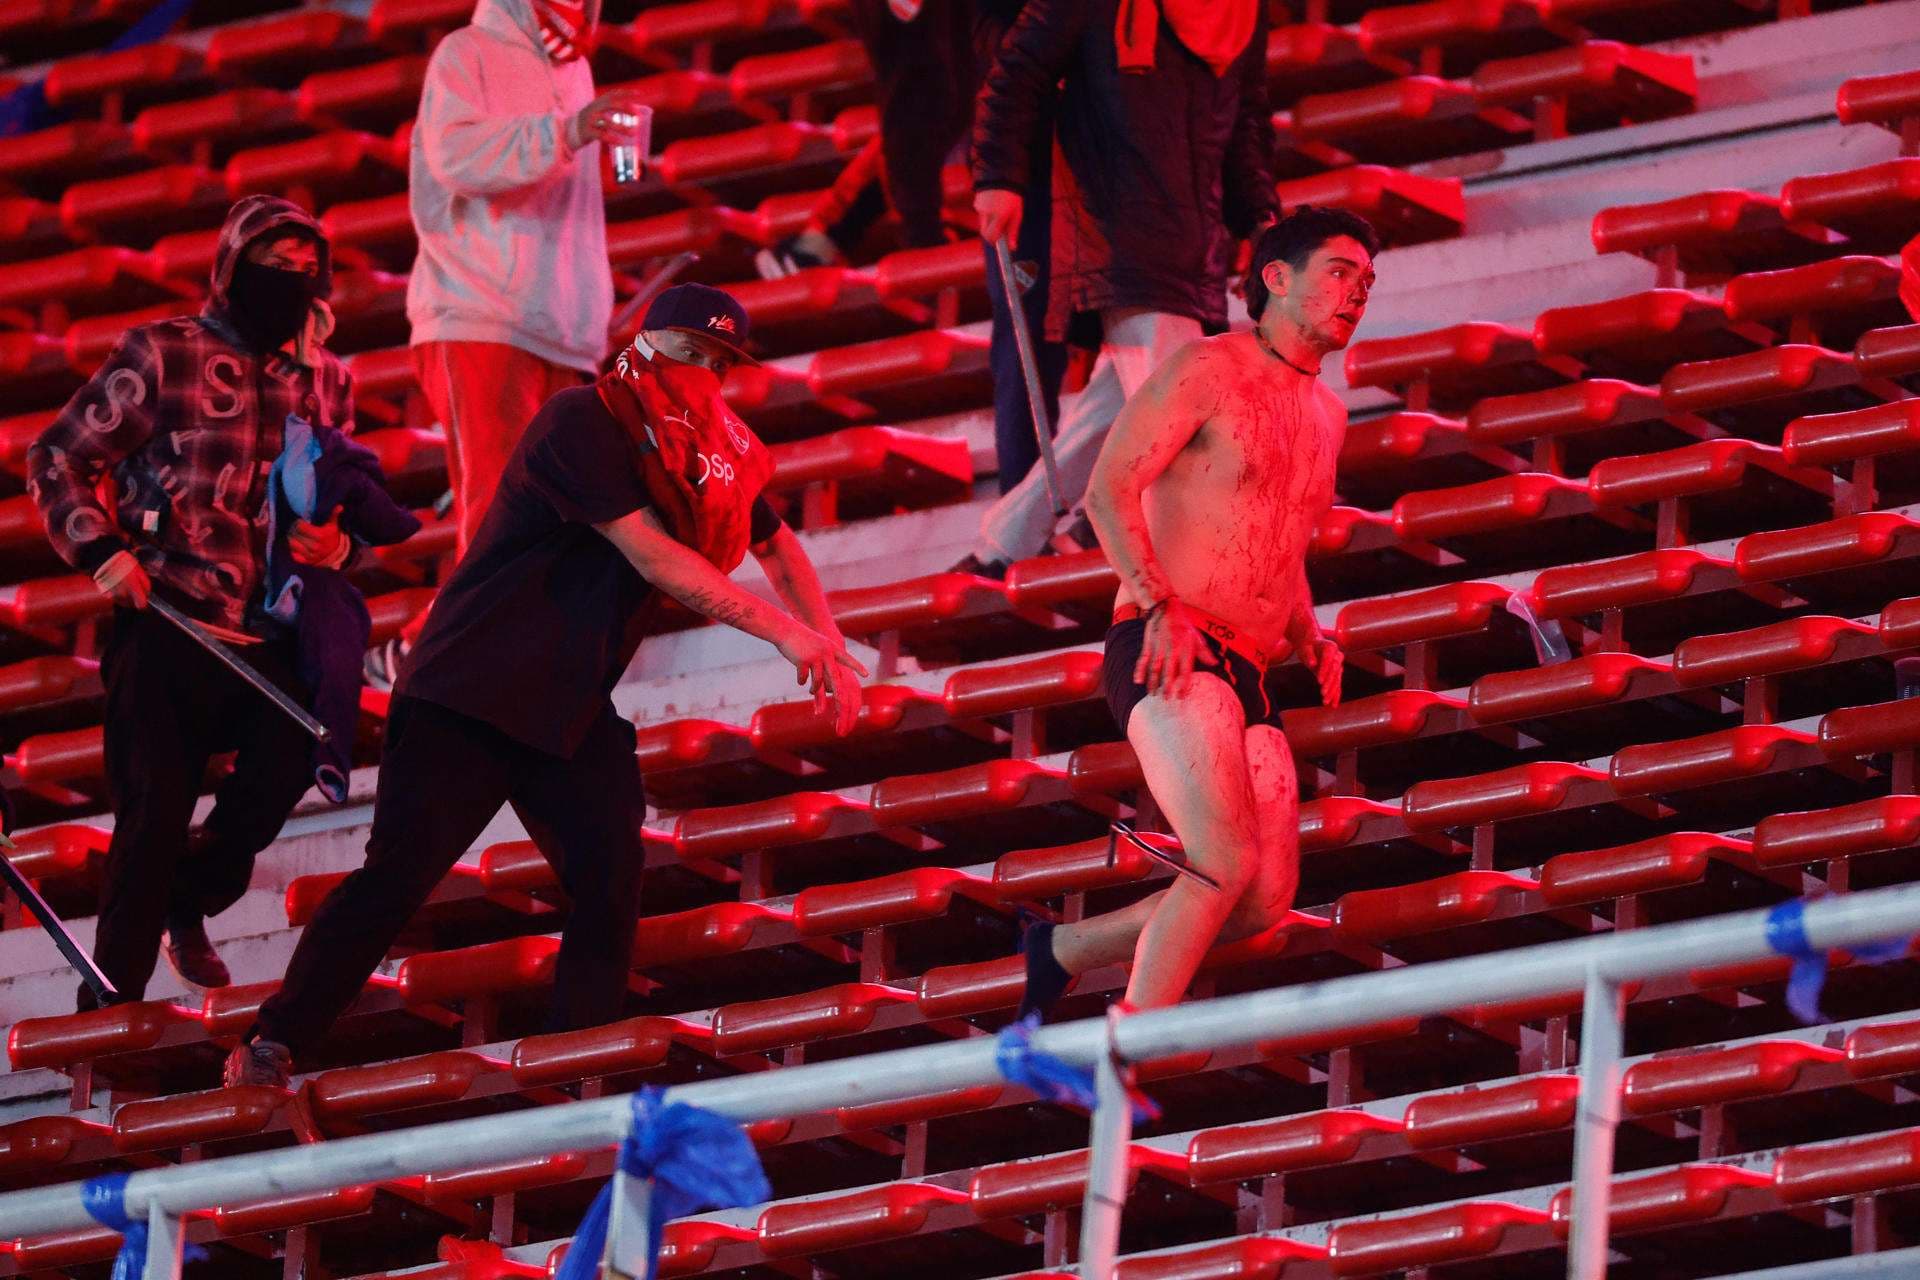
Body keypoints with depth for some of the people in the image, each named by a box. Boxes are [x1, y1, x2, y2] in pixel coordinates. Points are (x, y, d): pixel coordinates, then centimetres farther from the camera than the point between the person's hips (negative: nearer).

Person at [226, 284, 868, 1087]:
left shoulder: (711, 454, 8)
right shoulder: (584, 425, -16)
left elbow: (776, 546, 25)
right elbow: (655, 560, -22)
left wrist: (827, 649, 12)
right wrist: (780, 629, -19)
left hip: (568, 705, 7)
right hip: (469, 686, -7)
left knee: (610, 876, -10)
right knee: (400, 872, -13)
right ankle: (271, 1047, -7)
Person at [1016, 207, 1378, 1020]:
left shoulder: (1326, 415, 23)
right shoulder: (1209, 371, -2)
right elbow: (1110, 489, -10)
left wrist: (1308, 639, 15)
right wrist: (1161, 607, -22)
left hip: (1247, 676, 8)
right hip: (1167, 654, -8)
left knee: (1265, 903, 2)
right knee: (1228, 861, -23)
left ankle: (1064, 950, 20)